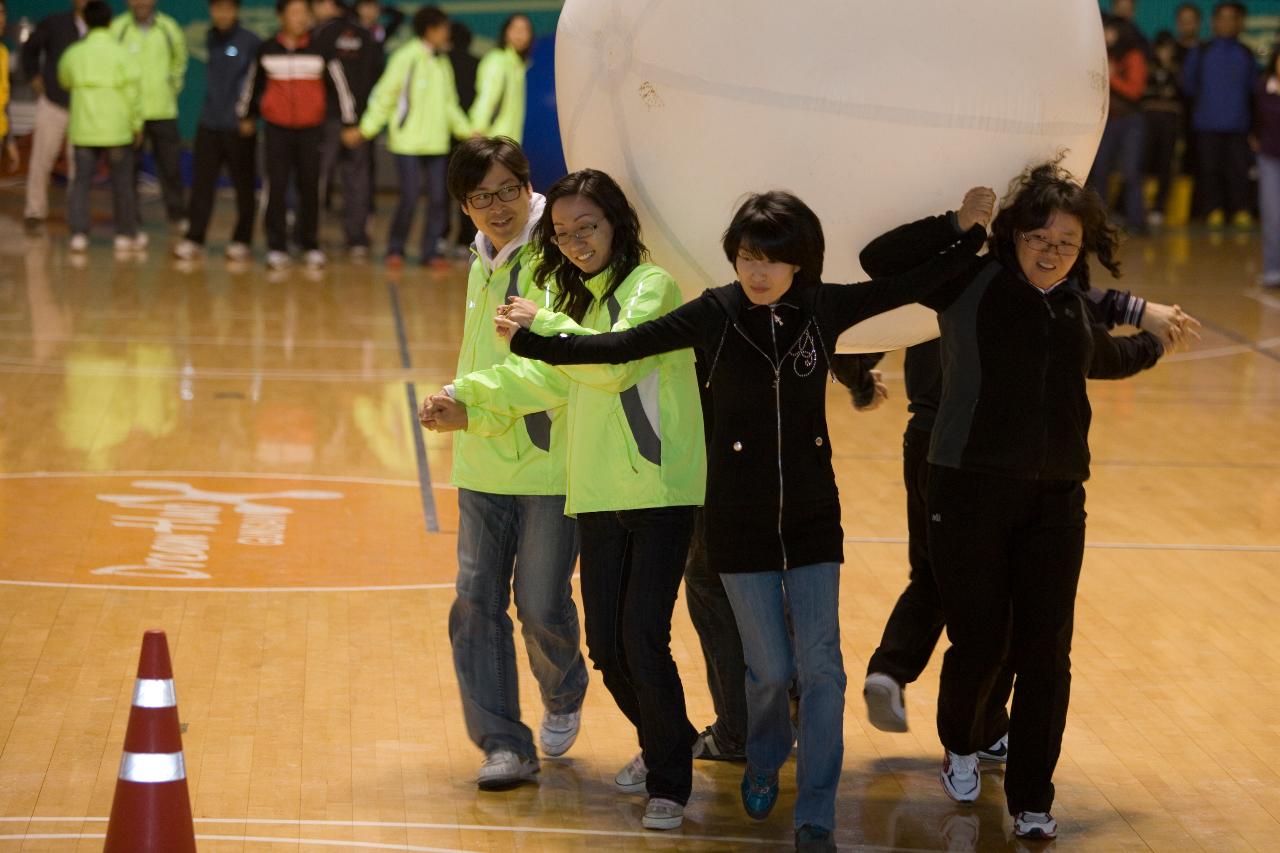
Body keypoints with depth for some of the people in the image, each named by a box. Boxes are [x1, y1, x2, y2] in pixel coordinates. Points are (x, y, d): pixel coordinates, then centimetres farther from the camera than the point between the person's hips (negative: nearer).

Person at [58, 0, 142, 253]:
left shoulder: (72, 54, 2)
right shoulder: (121, 54, -8)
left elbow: (64, 82, 19)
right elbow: (133, 92, -8)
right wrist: (137, 125, 2)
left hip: (83, 129, 2)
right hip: (116, 128, -2)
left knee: (81, 182, 5)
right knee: (122, 183, 8)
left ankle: (78, 233, -3)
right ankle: (126, 234, 14)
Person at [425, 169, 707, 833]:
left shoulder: (651, 285, -7)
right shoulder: (580, 296, 18)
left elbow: (617, 361, -21)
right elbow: (551, 381, 16)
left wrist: (545, 324, -13)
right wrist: (468, 392, 5)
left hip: (659, 490, -7)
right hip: (599, 494, 7)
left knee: (642, 638, -13)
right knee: (605, 645, 8)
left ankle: (670, 783, 0)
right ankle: (659, 744, 32)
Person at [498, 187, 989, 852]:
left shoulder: (824, 309, -5)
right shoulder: (715, 314, -10)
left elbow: (910, 286, 4)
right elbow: (622, 346, -10)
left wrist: (970, 234, 1)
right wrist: (534, 340, -14)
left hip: (812, 516, 1)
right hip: (739, 520, -1)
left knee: (820, 668, -4)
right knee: (770, 668, 6)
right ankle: (763, 764, 39)